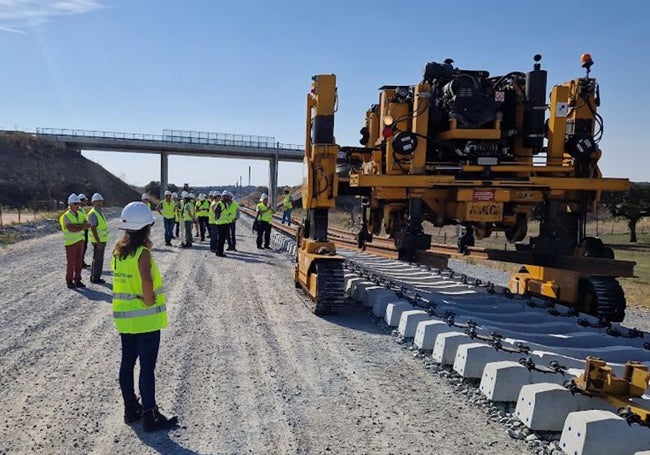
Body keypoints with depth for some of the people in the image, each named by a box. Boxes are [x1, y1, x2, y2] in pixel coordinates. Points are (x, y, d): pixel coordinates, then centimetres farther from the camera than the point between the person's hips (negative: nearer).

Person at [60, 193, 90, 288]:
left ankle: (77, 280, 18)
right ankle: (69, 282, 11)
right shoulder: (66, 216, -13)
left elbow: (87, 225, -6)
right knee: (70, 263, 1)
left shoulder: (80, 214, 7)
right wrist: (82, 227, -13)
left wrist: (77, 225, -19)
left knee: (79, 262, 9)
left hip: (80, 241, 6)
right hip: (71, 242, -6)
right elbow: (72, 229, -25)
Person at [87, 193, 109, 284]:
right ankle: (95, 278, 7)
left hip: (102, 239, 9)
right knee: (97, 259, -2)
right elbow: (93, 229, -22)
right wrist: (98, 242, -24)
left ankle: (94, 276, 26)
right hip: (98, 241, -9)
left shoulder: (100, 212, 11)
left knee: (97, 259, 16)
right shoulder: (93, 213, -17)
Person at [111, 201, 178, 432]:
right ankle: (150, 417, 10)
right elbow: (147, 281, -32)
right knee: (147, 367, 1)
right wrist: (150, 302, -20)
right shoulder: (143, 253, -19)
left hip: (124, 317, 8)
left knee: (127, 363, 16)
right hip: (145, 318, -8)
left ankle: (131, 409, 29)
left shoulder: (118, 250, 4)